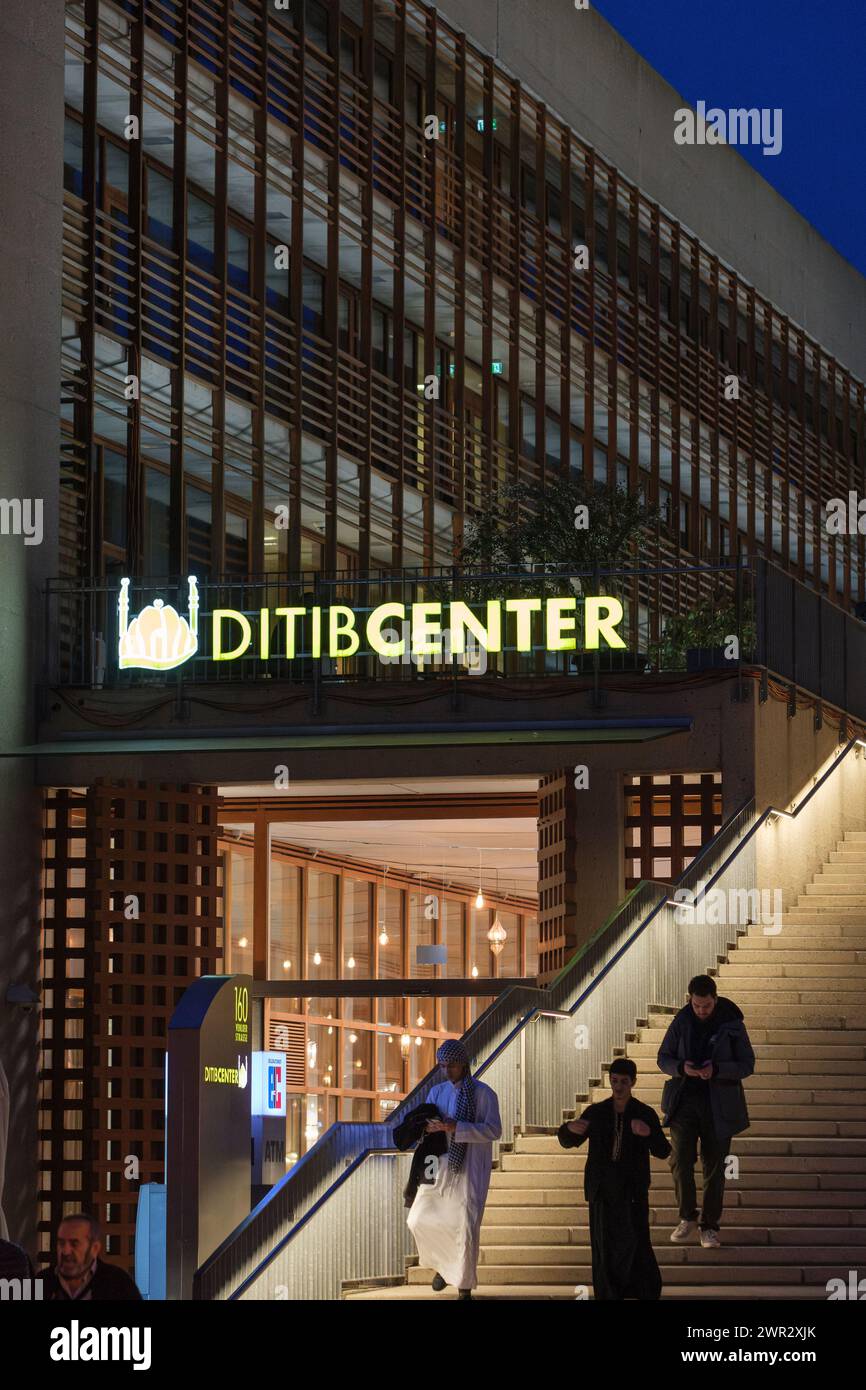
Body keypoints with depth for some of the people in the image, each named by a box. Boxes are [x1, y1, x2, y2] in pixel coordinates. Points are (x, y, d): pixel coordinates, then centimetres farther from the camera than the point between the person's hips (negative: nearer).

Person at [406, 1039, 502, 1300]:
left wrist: (456, 1128, -26)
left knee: (466, 1227, -6)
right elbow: (421, 1124, 9)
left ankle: (464, 1288, 8)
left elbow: (494, 1130, -15)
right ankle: (443, 1264, 31)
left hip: (469, 1170, -5)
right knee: (419, 1220, 6)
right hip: (440, 1166, 5)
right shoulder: (437, 1092, 8)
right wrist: (427, 1127, -17)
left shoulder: (483, 1093, -7)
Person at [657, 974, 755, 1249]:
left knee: (714, 1166, 3)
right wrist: (682, 1068, -16)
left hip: (718, 1106, -1)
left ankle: (710, 1226, 14)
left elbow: (747, 1065, -3)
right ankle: (687, 1217, 12)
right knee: (681, 1161, -9)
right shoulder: (681, 1022, 0)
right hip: (684, 1100, 1)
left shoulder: (732, 1025, -5)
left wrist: (716, 1070, -21)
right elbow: (663, 1058, 7)